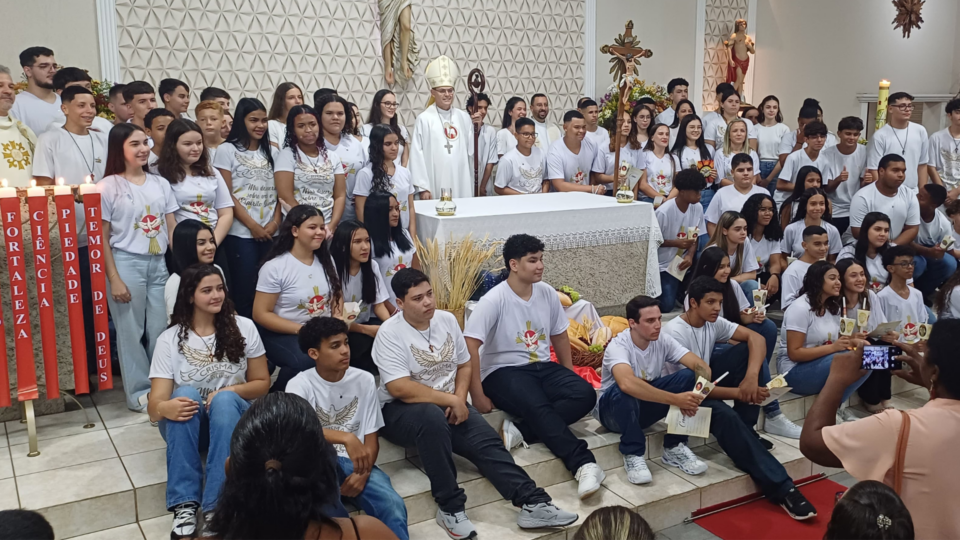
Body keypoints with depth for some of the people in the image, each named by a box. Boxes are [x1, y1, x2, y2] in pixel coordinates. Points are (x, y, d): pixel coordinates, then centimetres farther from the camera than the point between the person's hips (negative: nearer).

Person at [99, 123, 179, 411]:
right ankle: (139, 391, 14)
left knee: (161, 329, 5)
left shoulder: (160, 183, 9)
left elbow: (172, 228, 11)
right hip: (127, 263, -4)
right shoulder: (108, 186, -3)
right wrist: (113, 278, -10)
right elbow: (102, 237, -4)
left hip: (160, 263, 4)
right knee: (132, 331, 3)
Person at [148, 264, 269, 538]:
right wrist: (164, 408, -39)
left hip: (231, 420, 0)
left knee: (225, 399, -34)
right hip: (186, 427, 0)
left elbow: (262, 383, 1)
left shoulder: (243, 327, -5)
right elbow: (154, 406, -14)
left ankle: (217, 508, -41)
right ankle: (185, 506, -38)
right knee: (186, 394, -33)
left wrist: (229, 391, -19)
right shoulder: (169, 339, -7)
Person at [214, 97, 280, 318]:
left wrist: (275, 222, -4)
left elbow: (279, 192, 12)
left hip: (270, 233, 4)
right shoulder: (227, 150, -1)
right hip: (241, 234, -4)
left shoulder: (269, 152, 14)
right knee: (244, 292, -4)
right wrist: (253, 226, -10)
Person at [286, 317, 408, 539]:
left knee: (392, 505, -29)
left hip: (356, 463, 2)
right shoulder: (300, 385, -8)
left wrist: (363, 473, -17)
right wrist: (346, 438, -41)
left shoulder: (365, 380, 1)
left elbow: (371, 438, 3)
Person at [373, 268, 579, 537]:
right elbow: (400, 389, -22)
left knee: (487, 441, -18)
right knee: (433, 416, -38)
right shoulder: (390, 333, -14)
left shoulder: (447, 319, 5)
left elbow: (464, 365, 12)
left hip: (447, 405, 6)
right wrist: (451, 400, -19)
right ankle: (449, 507, -28)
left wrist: (459, 399, -8)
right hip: (401, 411, -6)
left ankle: (533, 504, -22)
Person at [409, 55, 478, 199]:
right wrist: (422, 187, -9)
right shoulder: (424, 119, -3)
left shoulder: (464, 117, 9)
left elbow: (471, 150, 9)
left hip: (461, 183, 4)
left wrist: (476, 127, -2)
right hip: (435, 185, -4)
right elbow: (417, 155, -5)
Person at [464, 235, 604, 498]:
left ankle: (521, 430, -24)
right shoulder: (494, 300, -15)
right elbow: (469, 346, -20)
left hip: (542, 366, 6)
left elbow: (559, 334, 17)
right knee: (537, 407, -35)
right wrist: (477, 395, -21)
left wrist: (569, 375, 14)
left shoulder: (547, 293, 3)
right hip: (503, 372, -6)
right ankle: (583, 464, -36)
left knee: (585, 394, -21)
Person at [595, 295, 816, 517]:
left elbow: (700, 365, -16)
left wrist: (696, 393, -37)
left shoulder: (662, 340, -7)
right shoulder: (619, 345, -24)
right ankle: (632, 455, -22)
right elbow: (627, 384, -44)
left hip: (648, 404, 5)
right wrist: (675, 399, -47)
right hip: (615, 409, -5)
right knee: (624, 393, -43)